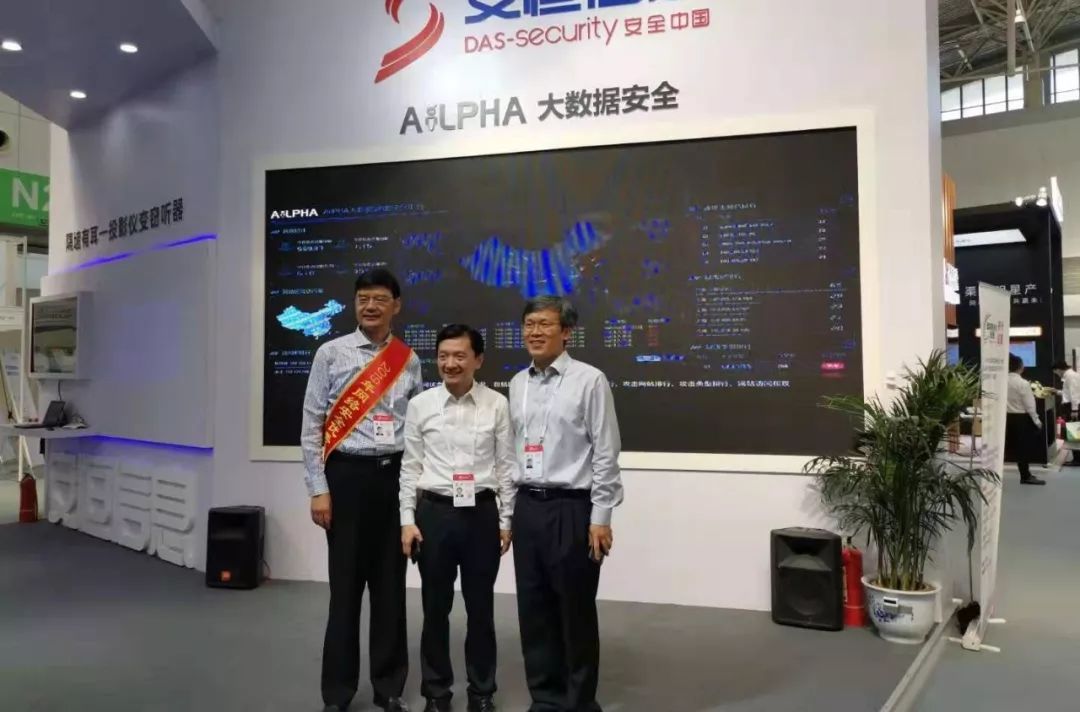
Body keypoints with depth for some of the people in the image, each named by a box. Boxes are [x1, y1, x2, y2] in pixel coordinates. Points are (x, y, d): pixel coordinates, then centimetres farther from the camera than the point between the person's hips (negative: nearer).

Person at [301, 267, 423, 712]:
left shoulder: (410, 361, 8)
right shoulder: (331, 354, 0)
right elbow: (311, 426, -2)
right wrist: (319, 489, -7)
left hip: (397, 476, 3)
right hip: (348, 475, -2)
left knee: (391, 585, 10)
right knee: (346, 585, 4)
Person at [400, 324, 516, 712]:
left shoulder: (496, 405, -2)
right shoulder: (420, 405, 1)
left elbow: (506, 466, 1)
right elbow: (410, 467, 4)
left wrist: (505, 520, 0)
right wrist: (408, 520, -1)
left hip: (481, 512, 0)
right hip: (434, 512, 1)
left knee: (481, 607, 10)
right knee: (435, 607, 11)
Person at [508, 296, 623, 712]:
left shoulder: (589, 381, -8)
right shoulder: (517, 384, 10)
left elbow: (606, 454, -9)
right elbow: (514, 450, 13)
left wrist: (600, 517, -12)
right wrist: (510, 510, 12)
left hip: (571, 508, -5)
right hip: (527, 507, 6)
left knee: (576, 610, 5)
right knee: (533, 609, 12)